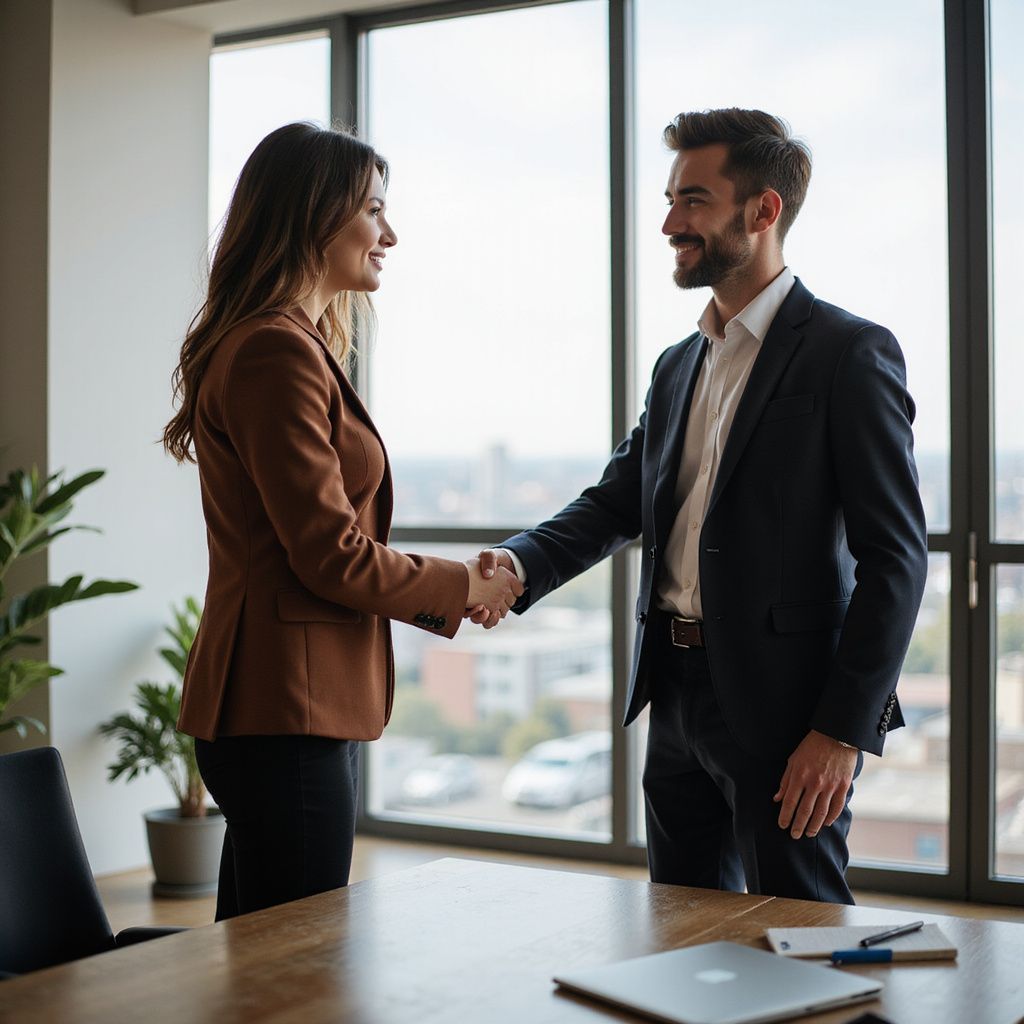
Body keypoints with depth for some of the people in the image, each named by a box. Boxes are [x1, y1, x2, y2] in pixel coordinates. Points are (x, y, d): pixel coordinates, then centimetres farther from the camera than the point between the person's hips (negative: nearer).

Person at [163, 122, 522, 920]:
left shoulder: (297, 345, 17)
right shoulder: (278, 352, -16)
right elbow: (333, 556, -18)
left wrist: (448, 588, 11)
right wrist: (462, 588, -3)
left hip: (285, 701, 10)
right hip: (286, 707, -10)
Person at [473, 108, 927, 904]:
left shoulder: (850, 353, -9)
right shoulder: (679, 366, 16)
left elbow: (895, 555, -13)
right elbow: (620, 499, 12)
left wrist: (843, 728, -18)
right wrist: (522, 565, -8)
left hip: (782, 705, -7)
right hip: (677, 696, 8)